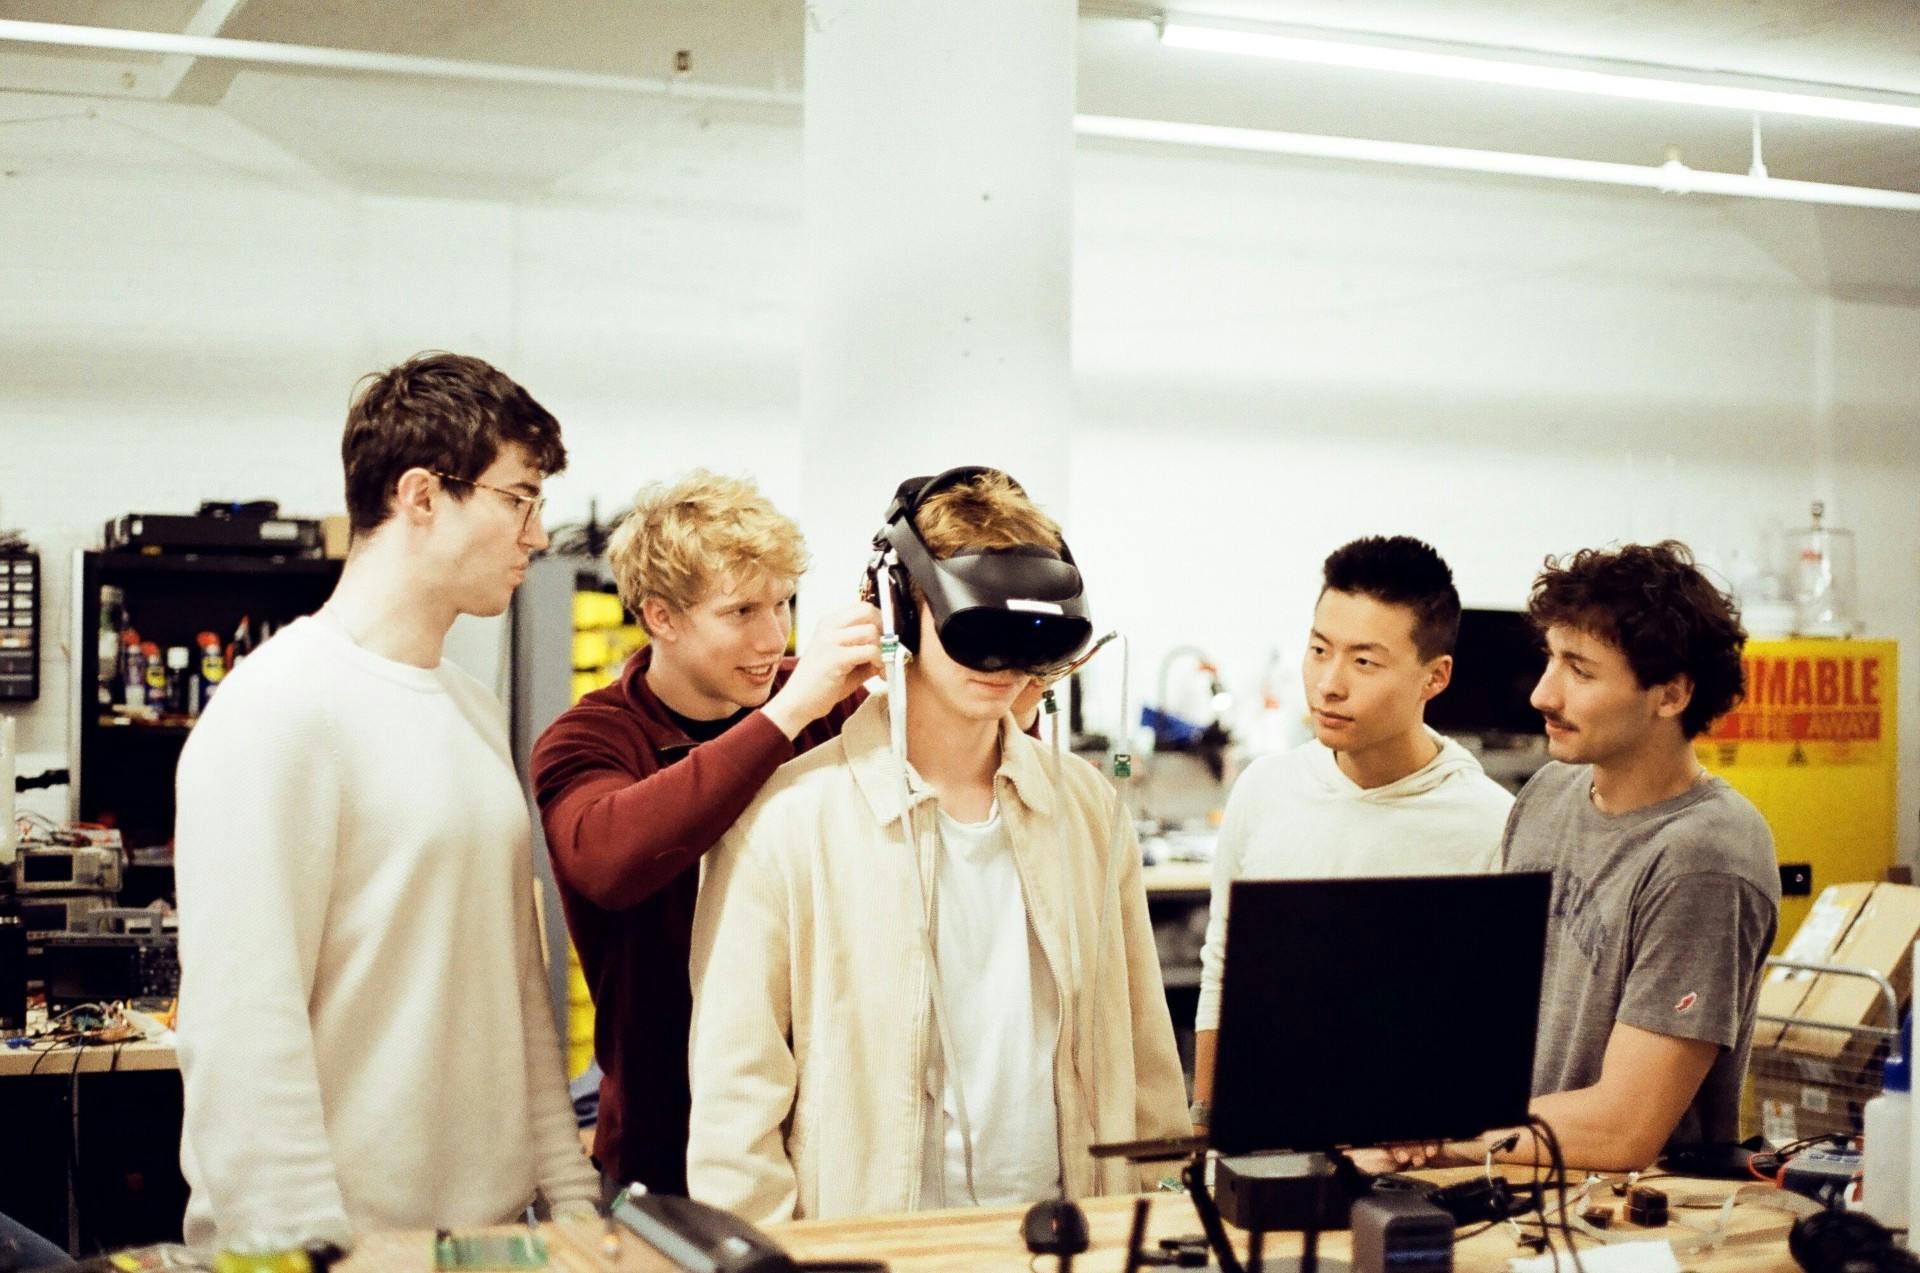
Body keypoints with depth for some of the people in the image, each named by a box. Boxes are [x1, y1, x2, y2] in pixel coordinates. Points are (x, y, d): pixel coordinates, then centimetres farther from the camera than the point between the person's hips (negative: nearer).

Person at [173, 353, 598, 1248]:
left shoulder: (476, 712, 12)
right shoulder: (277, 712, -15)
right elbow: (241, 1030, -20)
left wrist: (569, 1194, 10)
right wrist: (307, 1244, -21)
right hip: (352, 1234, -8)